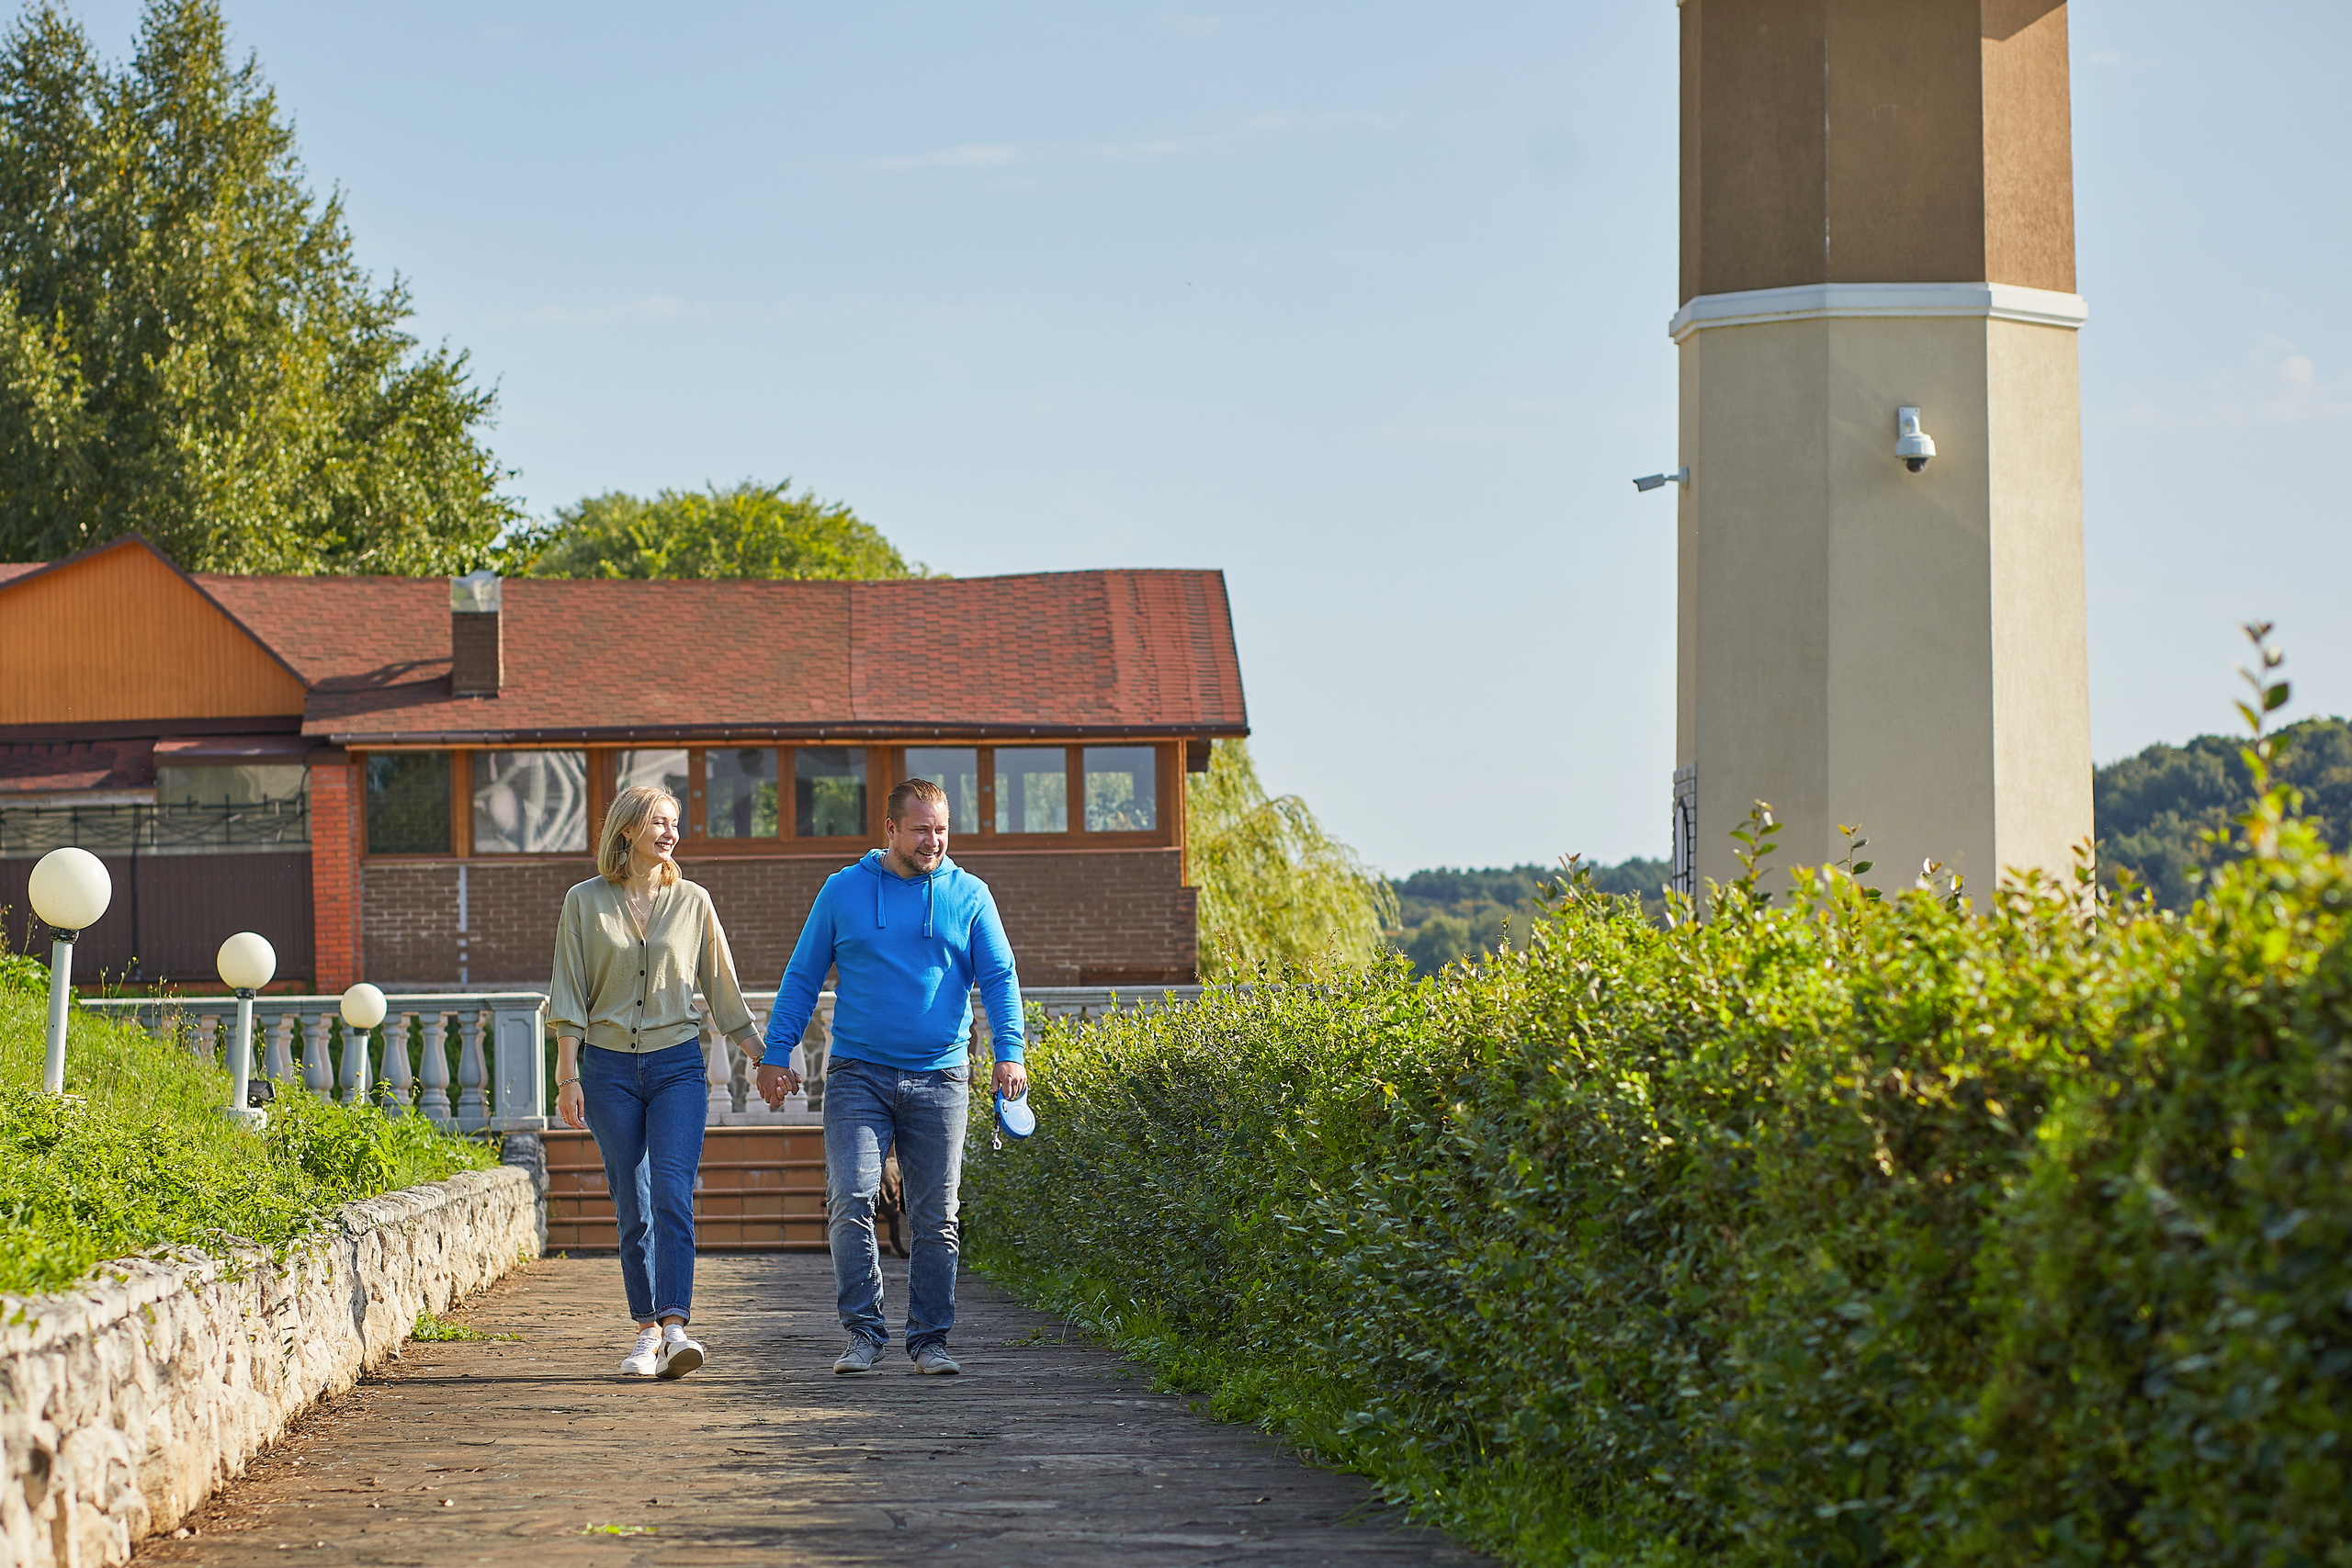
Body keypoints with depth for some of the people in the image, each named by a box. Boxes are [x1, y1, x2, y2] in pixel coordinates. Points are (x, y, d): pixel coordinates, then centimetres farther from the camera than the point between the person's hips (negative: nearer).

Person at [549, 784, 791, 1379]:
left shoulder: (691, 902, 6)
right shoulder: (585, 903, 3)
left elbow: (722, 990, 13)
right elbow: (569, 997, 2)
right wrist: (568, 1076, -4)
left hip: (677, 1064, 0)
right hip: (609, 1067, 0)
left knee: (672, 1193, -15)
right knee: (633, 1207, 1)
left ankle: (675, 1327, -23)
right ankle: (648, 1331, 9)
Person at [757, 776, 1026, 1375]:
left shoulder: (969, 895, 6)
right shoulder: (844, 891, 6)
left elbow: (1000, 978, 2)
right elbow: (802, 977, 10)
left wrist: (1009, 1051, -13)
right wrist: (776, 1055, 3)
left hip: (939, 1079, 1)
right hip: (858, 1073, -1)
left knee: (934, 1217, 3)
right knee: (850, 1199, -14)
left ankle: (930, 1338, 11)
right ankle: (864, 1331, -7)